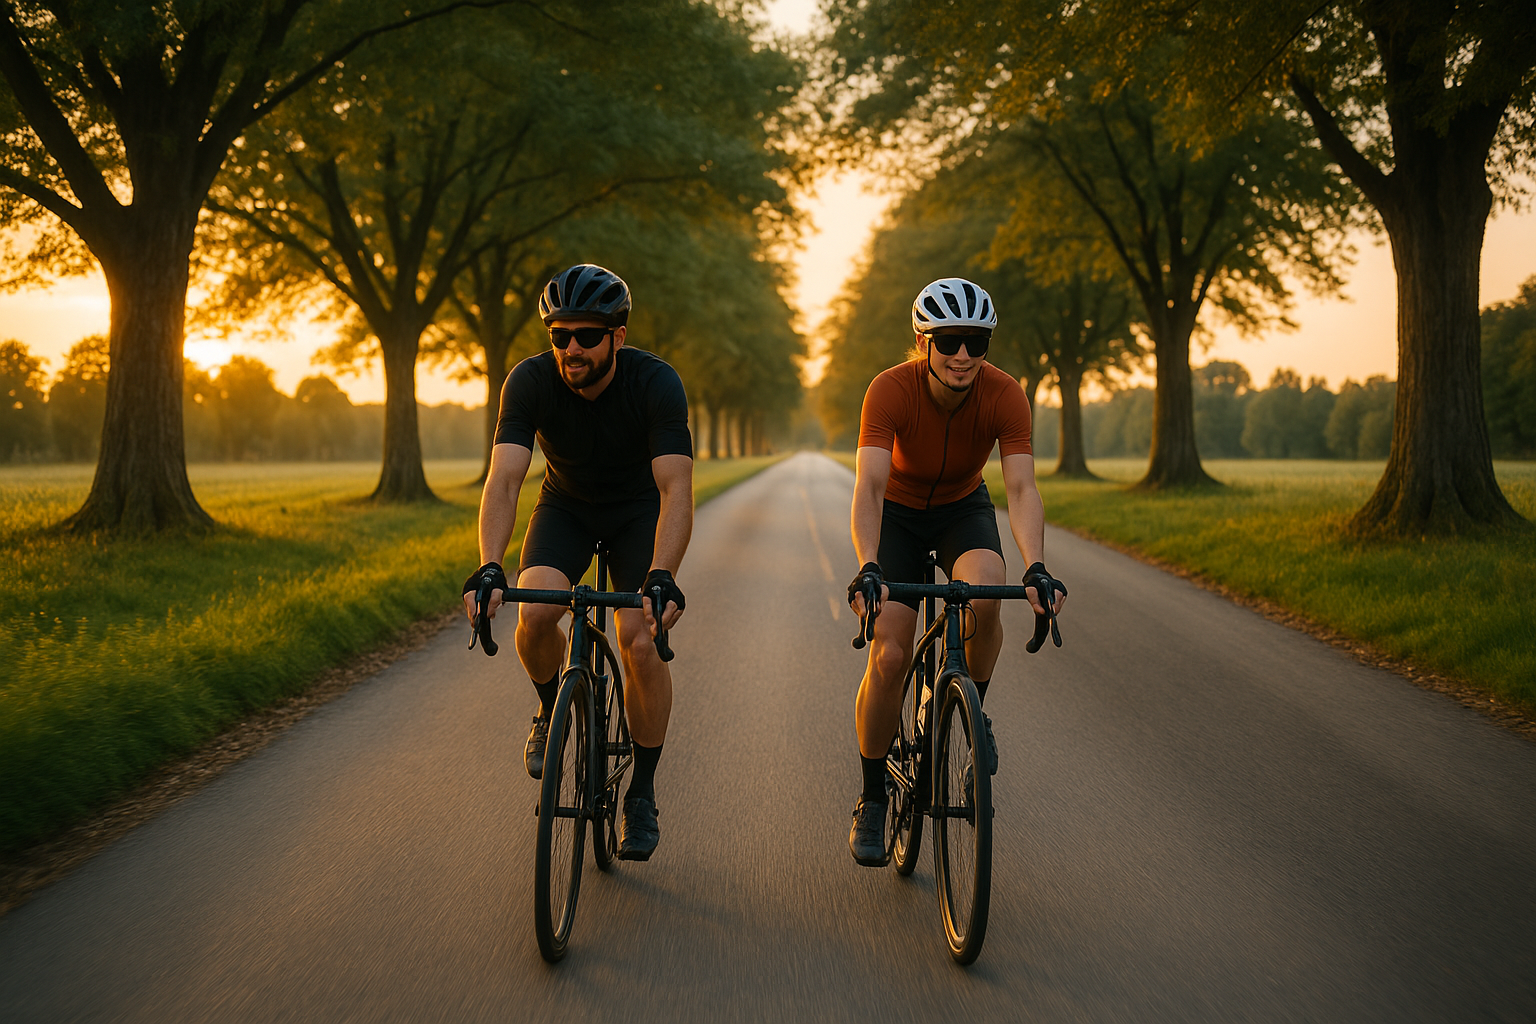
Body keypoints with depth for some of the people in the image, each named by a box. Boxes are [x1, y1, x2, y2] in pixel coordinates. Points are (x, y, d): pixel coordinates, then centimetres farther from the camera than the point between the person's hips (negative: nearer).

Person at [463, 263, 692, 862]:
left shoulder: (656, 384, -30)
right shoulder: (531, 381, -25)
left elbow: (676, 488, -38)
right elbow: (503, 478, -34)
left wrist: (662, 577, -53)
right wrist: (489, 568, -49)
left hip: (640, 510, -1)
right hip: (566, 505, 2)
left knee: (642, 643, -19)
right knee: (535, 611, -26)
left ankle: (642, 794, 0)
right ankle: (552, 708, 7)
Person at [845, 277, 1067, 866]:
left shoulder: (1005, 396, -25)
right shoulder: (890, 391, -30)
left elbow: (1021, 488, -33)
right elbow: (869, 486, -39)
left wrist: (1036, 567, -49)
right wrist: (868, 568, -54)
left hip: (963, 509, 1)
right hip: (899, 513, -1)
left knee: (985, 595, -33)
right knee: (888, 656, -14)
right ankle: (872, 798, 4)